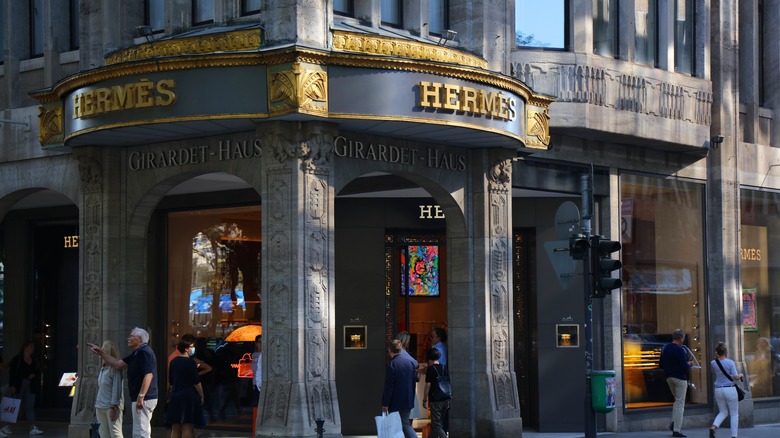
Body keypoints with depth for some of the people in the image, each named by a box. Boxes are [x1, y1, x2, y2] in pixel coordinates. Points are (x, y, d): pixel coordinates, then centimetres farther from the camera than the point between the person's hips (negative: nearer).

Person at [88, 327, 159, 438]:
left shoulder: (144, 352, -16)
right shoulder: (136, 353, 18)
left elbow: (148, 375, -25)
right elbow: (118, 364, 20)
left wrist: (141, 396, -29)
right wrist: (101, 353, 18)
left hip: (144, 399, -11)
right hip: (145, 399, 11)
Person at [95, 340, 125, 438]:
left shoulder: (115, 368, -11)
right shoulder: (103, 368, 15)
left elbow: (117, 388, -16)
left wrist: (113, 407, -20)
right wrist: (96, 404, 18)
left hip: (111, 406, -9)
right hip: (100, 407, 9)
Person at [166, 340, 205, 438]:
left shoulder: (173, 362, 10)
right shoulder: (190, 362, -10)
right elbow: (196, 382, -11)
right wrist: (201, 396, -3)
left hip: (175, 396, 7)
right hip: (189, 396, -6)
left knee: (175, 428, 8)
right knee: (187, 427, -6)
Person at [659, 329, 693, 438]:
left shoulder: (665, 348, 5)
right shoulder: (680, 350, -18)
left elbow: (661, 364, 12)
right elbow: (685, 367, -22)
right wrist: (689, 364, -1)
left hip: (669, 377, 7)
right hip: (680, 378, -7)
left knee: (677, 401, 23)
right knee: (680, 403, -1)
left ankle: (674, 423, 9)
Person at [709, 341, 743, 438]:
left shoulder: (713, 363, 0)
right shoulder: (730, 362, -10)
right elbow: (735, 377, -13)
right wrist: (740, 376, 8)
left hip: (718, 390, 4)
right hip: (730, 390, -4)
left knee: (722, 412, 16)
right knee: (734, 413, 9)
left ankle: (713, 427, -10)